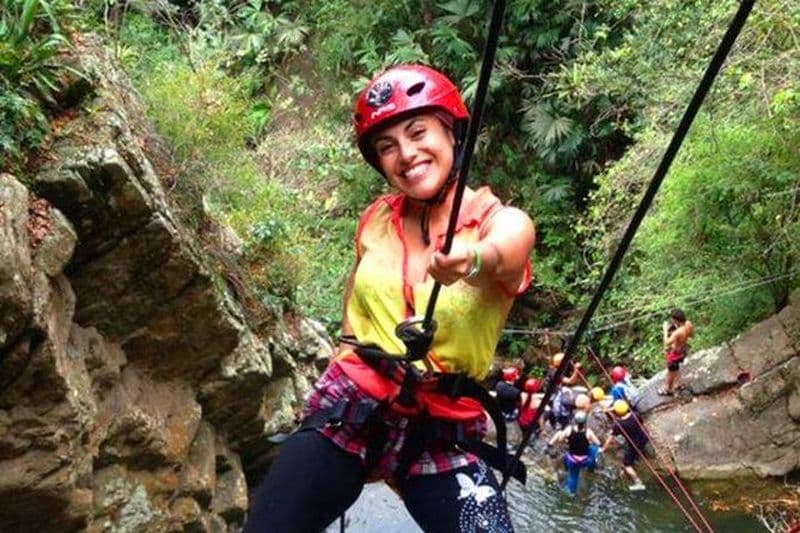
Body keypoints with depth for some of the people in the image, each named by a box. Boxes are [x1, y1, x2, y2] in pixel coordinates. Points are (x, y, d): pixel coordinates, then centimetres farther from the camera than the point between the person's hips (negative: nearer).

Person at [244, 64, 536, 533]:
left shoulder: (505, 222, -9)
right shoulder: (377, 219, 3)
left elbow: (497, 254, -34)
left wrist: (471, 261, -56)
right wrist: (353, 360, 8)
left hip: (444, 436, -2)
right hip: (350, 412, 3)